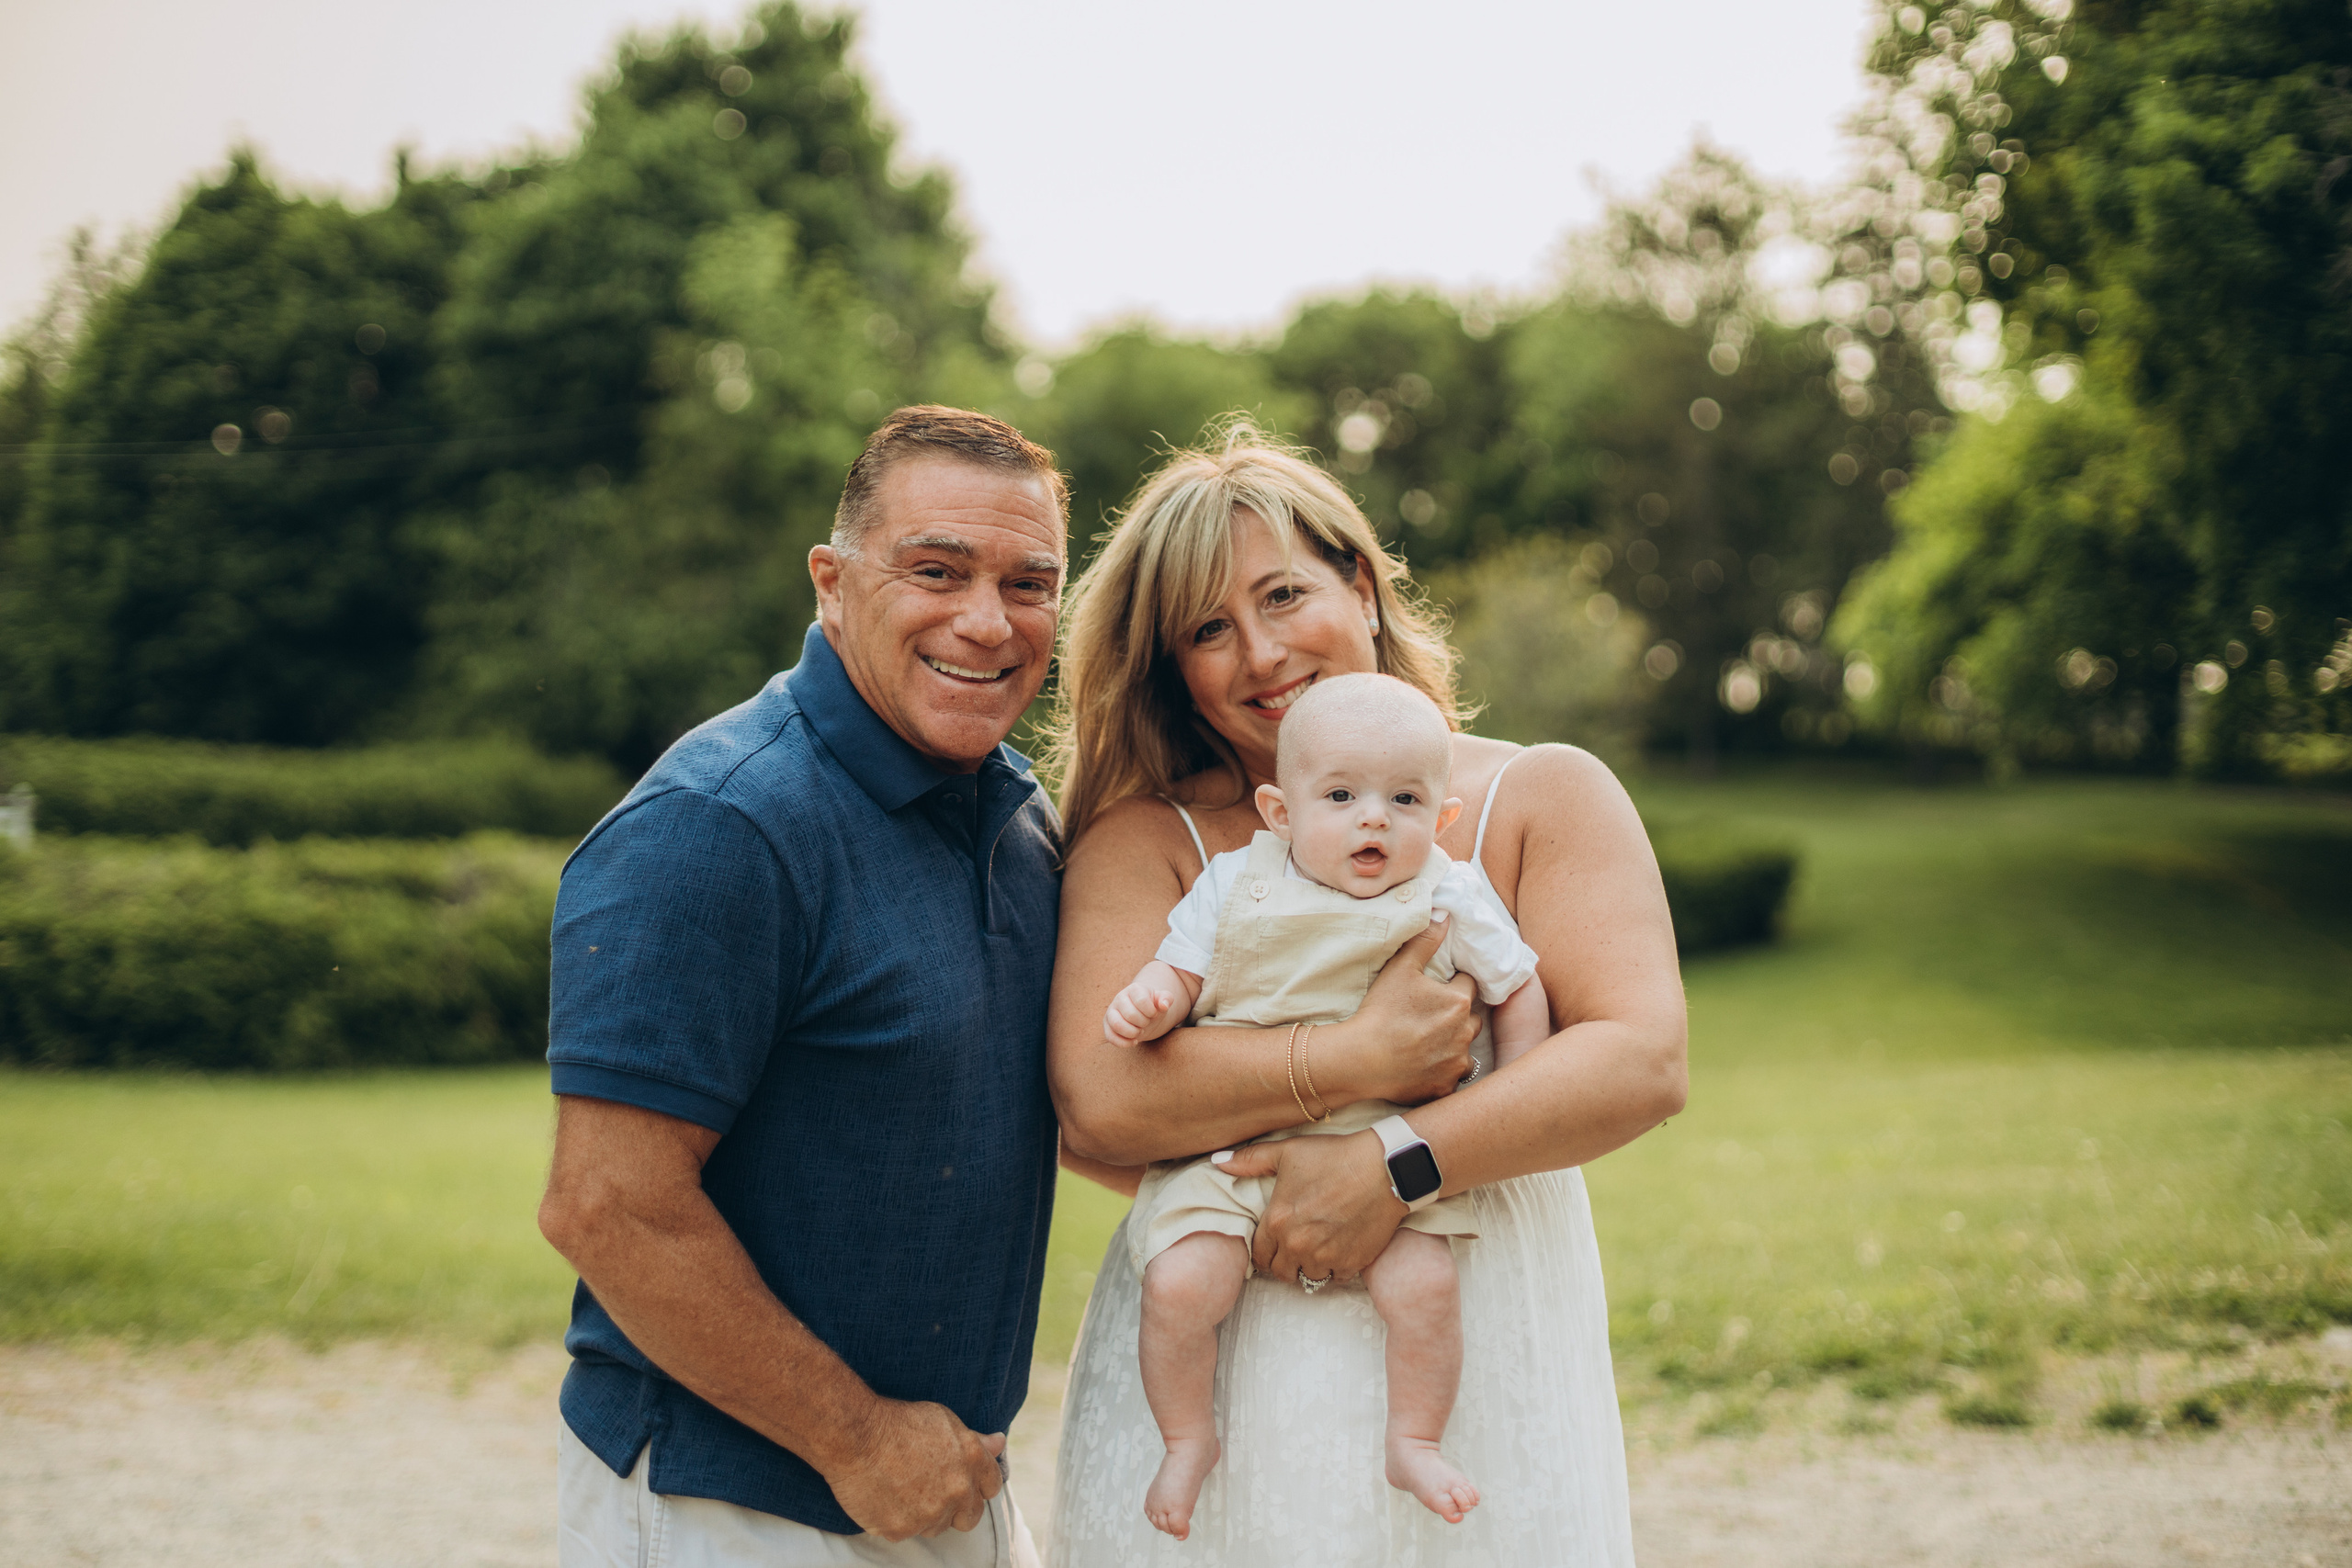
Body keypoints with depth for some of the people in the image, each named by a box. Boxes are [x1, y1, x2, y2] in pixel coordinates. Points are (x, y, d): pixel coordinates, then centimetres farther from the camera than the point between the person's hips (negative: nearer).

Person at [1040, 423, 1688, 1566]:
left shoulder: (1544, 797, 3)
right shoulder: (1143, 840, 0)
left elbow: (1644, 1064, -10)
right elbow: (1095, 1108, -15)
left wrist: (1395, 1166, -19)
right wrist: (1367, 1061, -18)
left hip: (1481, 1352, 1)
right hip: (1216, 1365, 0)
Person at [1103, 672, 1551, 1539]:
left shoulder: (1452, 900, 1)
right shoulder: (1234, 884, 1)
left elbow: (1519, 990, 12)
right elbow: (1181, 970, 5)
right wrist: (1146, 1002, -17)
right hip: (1229, 1145, 0)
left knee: (1424, 1284, -21)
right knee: (1180, 1286, -18)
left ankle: (1413, 1442, 6)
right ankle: (1188, 1441, 10)